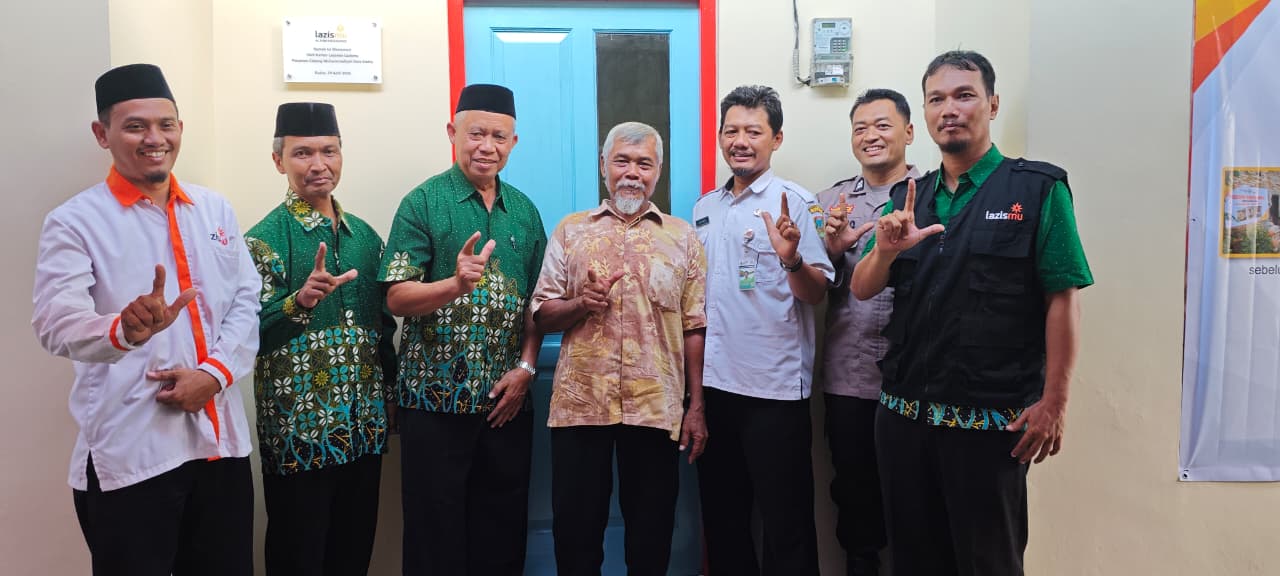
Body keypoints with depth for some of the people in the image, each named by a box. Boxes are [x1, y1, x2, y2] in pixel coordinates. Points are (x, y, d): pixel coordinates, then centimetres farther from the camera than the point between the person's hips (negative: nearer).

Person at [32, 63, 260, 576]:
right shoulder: (75, 222, -4)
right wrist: (125, 330, -39)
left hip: (221, 437, 4)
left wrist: (214, 372, -9)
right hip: (128, 452, -4)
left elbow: (247, 300, 7)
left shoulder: (215, 210, 9)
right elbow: (57, 323, -17)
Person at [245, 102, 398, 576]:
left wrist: (390, 394, 12)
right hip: (298, 430, -5)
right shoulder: (265, 239, -8)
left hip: (365, 426, 5)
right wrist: (301, 300, -33)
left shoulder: (365, 235, 9)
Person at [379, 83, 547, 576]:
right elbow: (397, 298, -10)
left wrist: (525, 368, 0)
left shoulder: (524, 211, 10)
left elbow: (535, 301, 12)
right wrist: (456, 284, -27)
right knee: (434, 534, 5)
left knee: (503, 533, 12)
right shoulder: (423, 202, -4)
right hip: (436, 399, -4)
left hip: (507, 400, 4)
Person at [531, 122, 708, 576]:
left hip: (657, 408, 0)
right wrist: (581, 304, -14)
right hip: (580, 404, 0)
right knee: (575, 529, 9)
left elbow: (695, 328, 5)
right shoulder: (571, 230, 8)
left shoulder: (683, 238, 7)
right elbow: (542, 315, 6)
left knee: (651, 535, 11)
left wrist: (696, 407, 0)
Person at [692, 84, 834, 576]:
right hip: (714, 383, 6)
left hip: (775, 387, -6)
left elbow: (816, 293, -11)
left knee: (785, 525, 5)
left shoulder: (796, 202, -6)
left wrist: (792, 259, -31)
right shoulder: (705, 207, 11)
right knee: (721, 517, 17)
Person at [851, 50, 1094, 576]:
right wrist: (884, 252, -15)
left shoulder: (1038, 189, -4)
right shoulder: (908, 198, 10)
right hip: (903, 413, 5)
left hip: (990, 419, -4)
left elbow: (1062, 300, -8)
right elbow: (862, 290, 6)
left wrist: (1053, 402, -13)